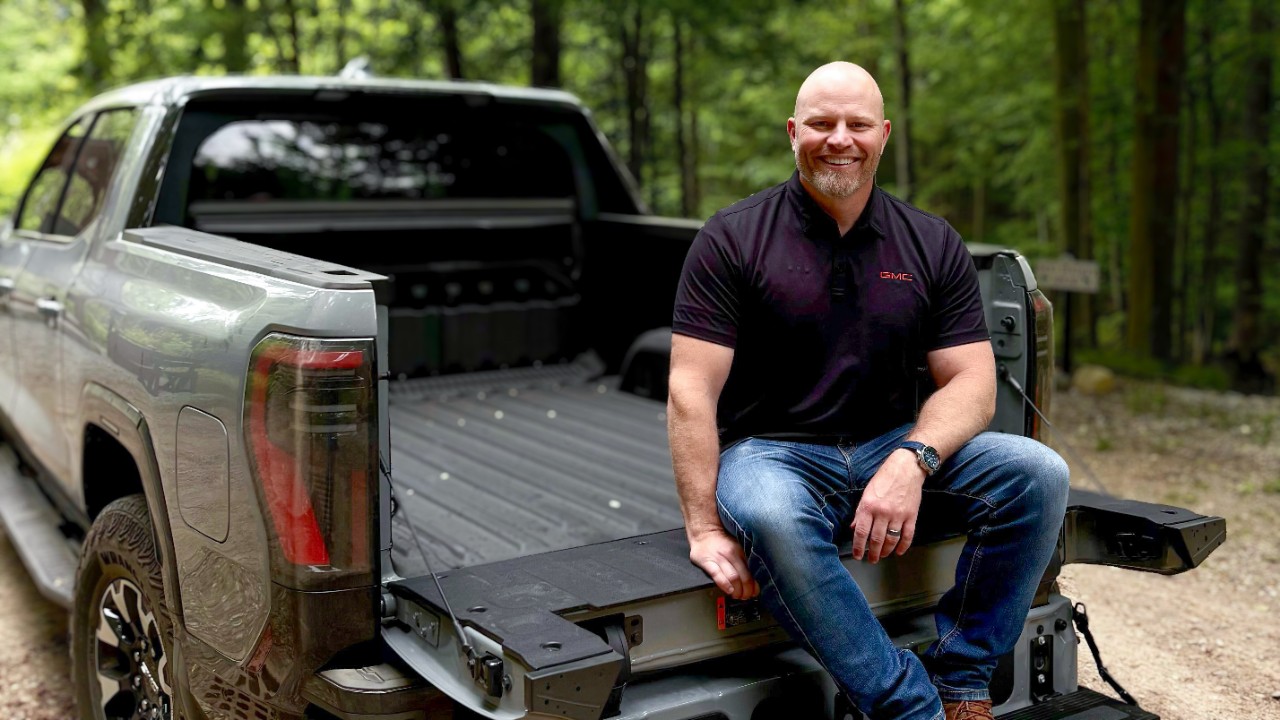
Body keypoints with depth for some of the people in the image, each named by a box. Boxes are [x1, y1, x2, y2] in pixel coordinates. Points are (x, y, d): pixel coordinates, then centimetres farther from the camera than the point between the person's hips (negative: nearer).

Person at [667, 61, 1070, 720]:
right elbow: (692, 391, -10)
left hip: (893, 446, 4)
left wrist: (912, 461, -21)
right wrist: (704, 529, -20)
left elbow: (971, 381, 1)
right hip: (772, 453, -3)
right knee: (769, 515, -38)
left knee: (1038, 473, -19)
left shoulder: (933, 245, 7)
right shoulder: (731, 240, -3)